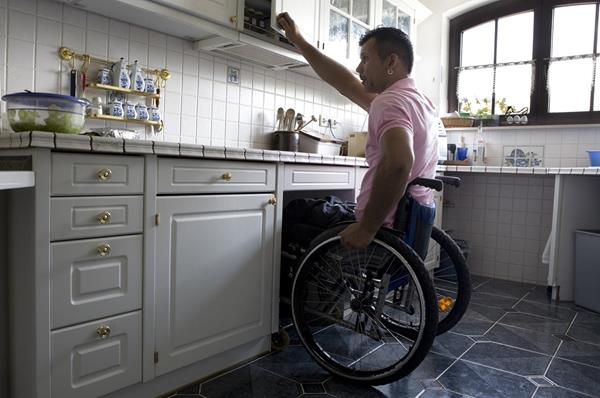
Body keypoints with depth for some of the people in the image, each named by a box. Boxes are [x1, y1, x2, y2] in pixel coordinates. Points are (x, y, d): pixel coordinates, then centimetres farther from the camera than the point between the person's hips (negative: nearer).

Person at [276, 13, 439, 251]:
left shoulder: (390, 102, -18)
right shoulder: (418, 100, 12)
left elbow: (398, 163, -38)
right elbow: (347, 85, 17)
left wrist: (366, 228, -28)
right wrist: (298, 41, 21)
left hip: (386, 228, -9)